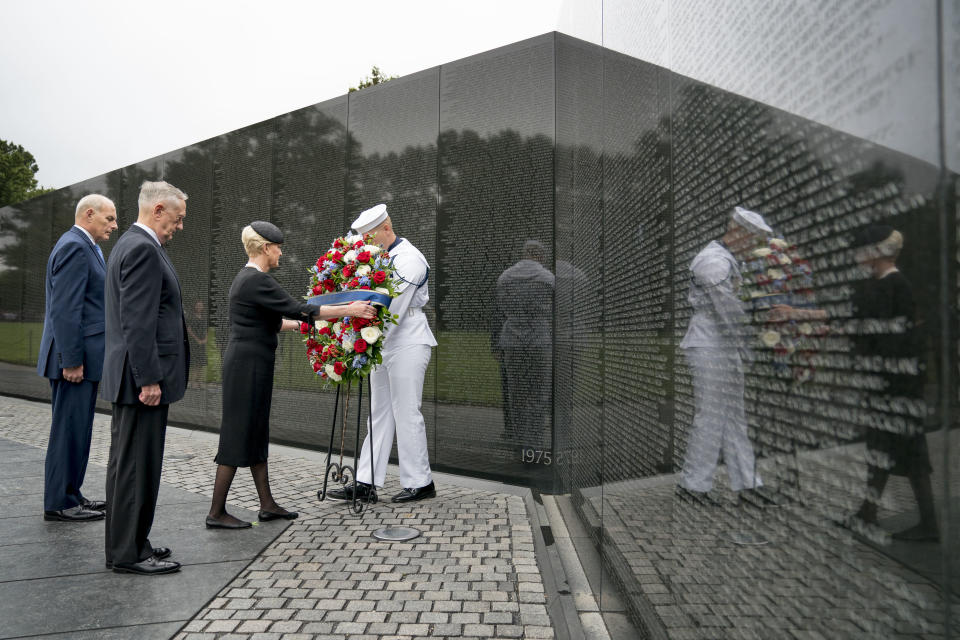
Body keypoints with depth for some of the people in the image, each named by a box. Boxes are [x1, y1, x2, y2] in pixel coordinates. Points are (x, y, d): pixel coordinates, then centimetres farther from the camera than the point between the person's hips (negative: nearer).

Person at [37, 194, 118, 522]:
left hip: (83, 356, 10)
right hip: (76, 358, -10)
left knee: (74, 429, 15)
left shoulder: (85, 247, 19)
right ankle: (59, 503, 7)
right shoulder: (74, 246, -14)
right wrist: (72, 360, -21)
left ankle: (69, 494, 24)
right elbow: (65, 308, -20)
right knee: (70, 429, -3)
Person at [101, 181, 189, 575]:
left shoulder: (130, 244, 17)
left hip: (131, 377, 11)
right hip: (143, 377, -11)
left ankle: (127, 542, 29)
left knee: (127, 463, 16)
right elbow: (137, 321, -22)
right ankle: (128, 554, 9)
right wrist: (148, 379, -21)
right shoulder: (143, 249, -16)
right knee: (137, 465, -2)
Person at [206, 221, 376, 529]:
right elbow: (298, 310, -20)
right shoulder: (257, 280, -17)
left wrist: (300, 323, 26)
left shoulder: (246, 278, 14)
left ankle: (267, 505, 20)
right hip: (248, 364, -10)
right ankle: (216, 513, 8)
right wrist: (349, 309, -15)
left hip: (246, 362, 10)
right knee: (239, 434, -2)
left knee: (256, 433, 12)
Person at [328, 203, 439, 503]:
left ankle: (420, 483, 9)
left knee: (406, 413, -3)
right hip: (384, 344, 9)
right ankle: (365, 482, 13)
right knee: (379, 413, 9)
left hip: (407, 344, -8)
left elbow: (395, 309, -19)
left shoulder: (409, 259, -11)